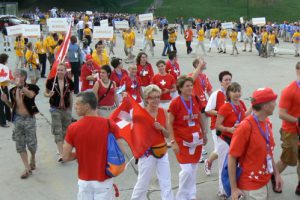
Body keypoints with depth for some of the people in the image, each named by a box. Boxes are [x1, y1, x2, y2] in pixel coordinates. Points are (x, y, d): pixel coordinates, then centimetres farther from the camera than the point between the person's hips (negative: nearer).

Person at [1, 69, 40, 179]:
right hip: (17, 119, 4)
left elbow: (31, 95, -33)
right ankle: (27, 168, 13)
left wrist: (21, 85, -36)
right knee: (20, 145, 4)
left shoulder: (30, 87, -9)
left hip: (29, 119, -4)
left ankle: (33, 159, 35)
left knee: (31, 143, 2)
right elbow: (13, 106, 14)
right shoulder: (12, 90, 5)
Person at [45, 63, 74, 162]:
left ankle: (60, 148, 33)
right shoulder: (51, 81, -8)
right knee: (57, 130, -6)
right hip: (55, 109, -3)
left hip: (66, 109, 3)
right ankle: (60, 153, -5)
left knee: (65, 130, 12)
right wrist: (49, 95, -19)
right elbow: (46, 93, 4)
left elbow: (71, 96, 7)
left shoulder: (69, 82, -2)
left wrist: (71, 109, 10)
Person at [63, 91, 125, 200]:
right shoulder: (110, 125, -12)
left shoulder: (73, 128, -12)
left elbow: (65, 157, -6)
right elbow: (121, 152, -9)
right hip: (104, 180, 0)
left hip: (84, 180, 1)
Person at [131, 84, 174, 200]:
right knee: (143, 184, 10)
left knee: (166, 184, 7)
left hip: (162, 151, 4)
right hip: (147, 152, -4)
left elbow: (168, 134, 5)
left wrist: (161, 128, -13)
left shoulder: (163, 112, 1)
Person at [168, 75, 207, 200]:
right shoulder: (175, 103, -13)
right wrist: (173, 142, -15)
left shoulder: (195, 100, 1)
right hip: (182, 141, -5)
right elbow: (170, 124, -10)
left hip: (196, 140, 5)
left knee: (193, 169, 12)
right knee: (186, 170, -9)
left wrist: (204, 134, 16)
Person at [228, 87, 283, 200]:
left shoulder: (267, 122, 1)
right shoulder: (246, 127, -21)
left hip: (265, 182, 7)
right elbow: (232, 158, -18)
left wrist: (276, 174, 11)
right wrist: (234, 188, -17)